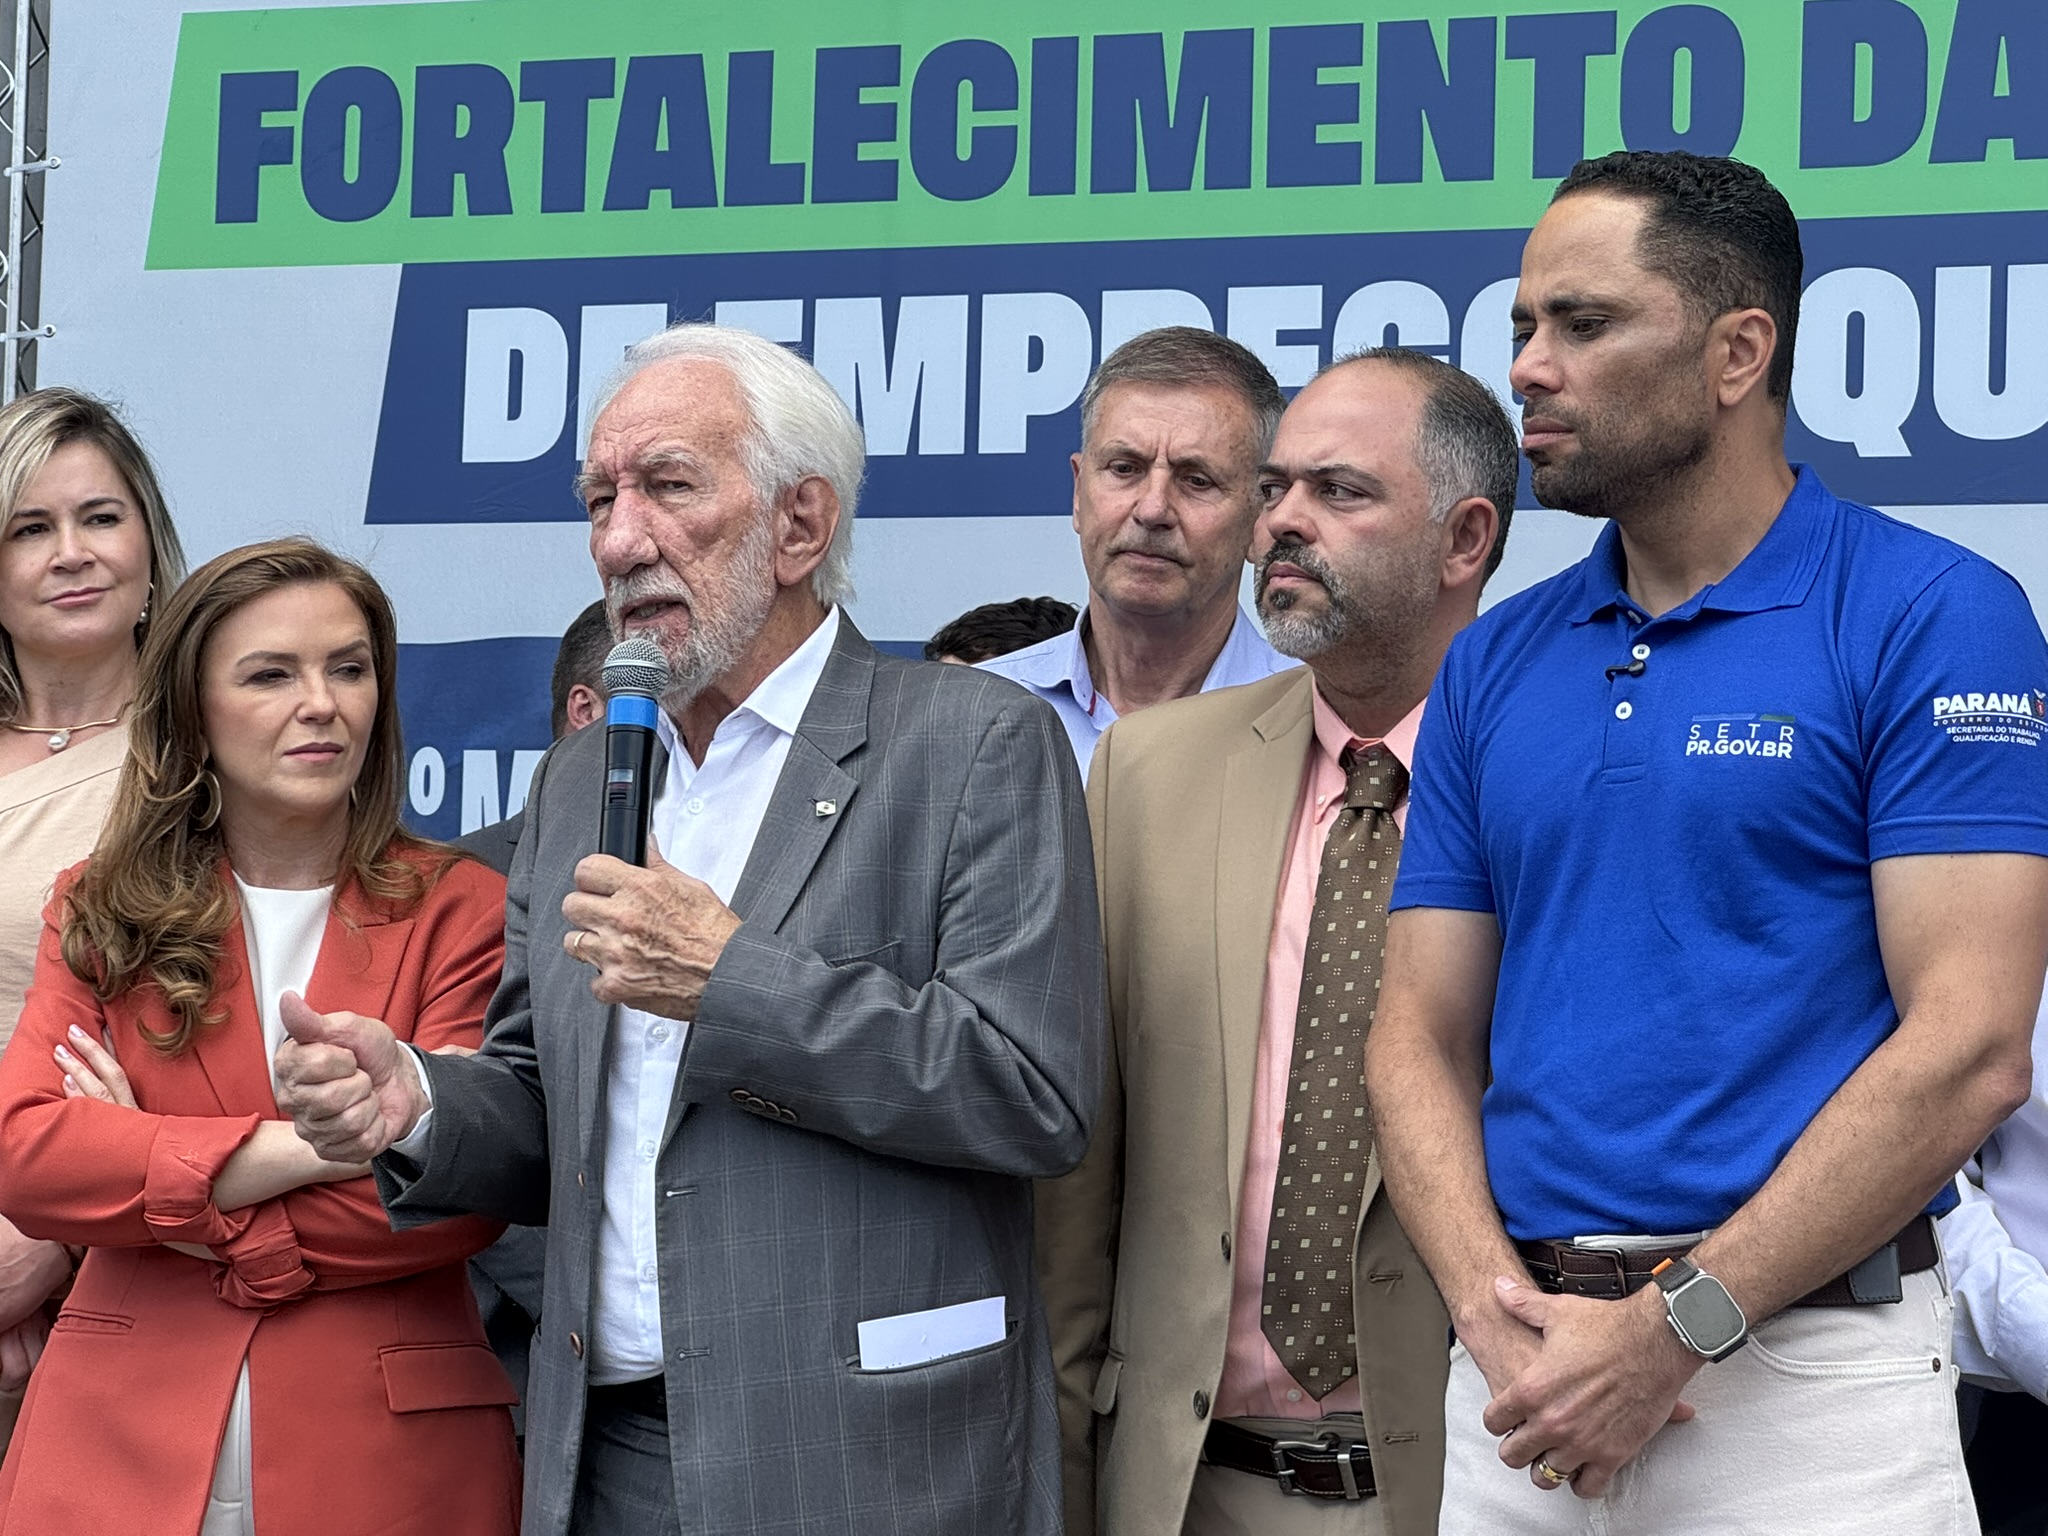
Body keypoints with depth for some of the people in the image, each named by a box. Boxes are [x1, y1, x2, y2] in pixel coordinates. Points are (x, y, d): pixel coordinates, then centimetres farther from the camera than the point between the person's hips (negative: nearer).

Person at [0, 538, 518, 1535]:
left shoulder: (460, 910, 0)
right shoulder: (101, 913, 8)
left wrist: (172, 1194, -10)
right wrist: (298, 1146, -17)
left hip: (384, 1456, -2)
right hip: (123, 1452, 2)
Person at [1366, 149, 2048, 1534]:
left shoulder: (1932, 621, -6)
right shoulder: (1495, 667, 10)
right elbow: (1423, 1036, 9)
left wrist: (1675, 1328, -17)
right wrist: (1495, 1303, -10)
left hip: (1806, 1367, -5)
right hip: (1527, 1388, 5)